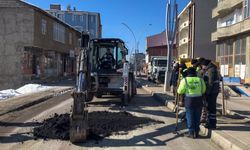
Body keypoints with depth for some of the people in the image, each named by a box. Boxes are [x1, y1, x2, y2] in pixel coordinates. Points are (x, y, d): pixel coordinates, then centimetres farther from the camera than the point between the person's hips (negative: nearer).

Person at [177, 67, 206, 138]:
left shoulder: (185, 80, -6)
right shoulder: (200, 80, 3)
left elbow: (180, 91, -4)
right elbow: (203, 91, 10)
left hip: (189, 100, -3)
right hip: (199, 99, 3)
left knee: (190, 116, 6)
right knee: (197, 116, 11)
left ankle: (191, 132, 8)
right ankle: (196, 132, 18)